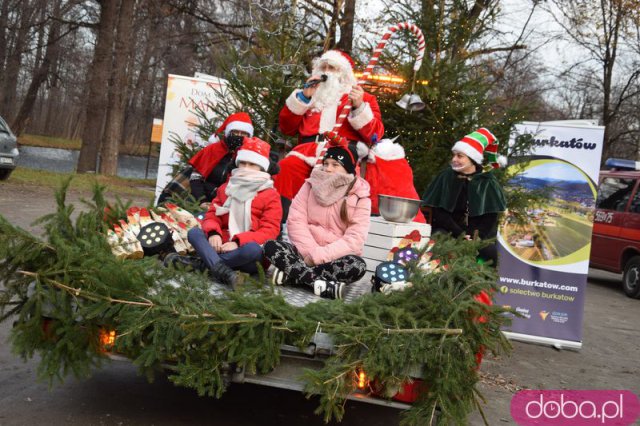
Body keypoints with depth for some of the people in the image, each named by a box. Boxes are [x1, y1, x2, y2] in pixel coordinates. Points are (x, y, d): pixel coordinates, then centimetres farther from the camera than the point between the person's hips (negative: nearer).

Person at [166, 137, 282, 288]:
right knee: (194, 232, -19)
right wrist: (213, 233, -16)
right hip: (223, 245, 4)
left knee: (253, 249, -39)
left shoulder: (271, 195, 0)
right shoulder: (226, 188, 16)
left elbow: (269, 230, -10)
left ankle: (202, 263, -30)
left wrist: (238, 242, -24)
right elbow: (212, 215, 10)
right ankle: (219, 268, -43)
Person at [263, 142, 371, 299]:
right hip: (305, 253, 2)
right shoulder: (311, 185, 3)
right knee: (271, 246, -23)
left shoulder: (360, 198, -5)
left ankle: (290, 275, -29)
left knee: (358, 266, -33)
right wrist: (310, 252, -19)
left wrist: (318, 256, -23)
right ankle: (324, 285, -38)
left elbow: (354, 240, -14)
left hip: (335, 258, -2)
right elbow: (295, 221, -5)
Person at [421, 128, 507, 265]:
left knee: (490, 252, -27)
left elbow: (491, 217, 0)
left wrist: (477, 237, -17)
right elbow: (438, 211, -4)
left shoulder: (487, 183, 0)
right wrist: (459, 234, -15)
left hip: (476, 234, 0)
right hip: (448, 231, 0)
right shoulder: (445, 177, 0)